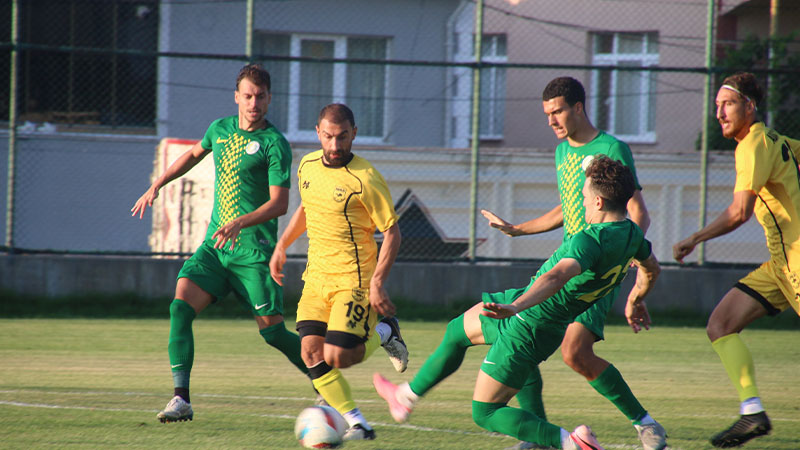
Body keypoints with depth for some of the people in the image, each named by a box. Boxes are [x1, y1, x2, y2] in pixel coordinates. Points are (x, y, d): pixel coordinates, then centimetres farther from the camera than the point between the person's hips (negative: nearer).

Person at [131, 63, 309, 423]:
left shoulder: (274, 144, -9)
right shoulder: (220, 129, 9)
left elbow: (279, 204, -15)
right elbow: (194, 154, 32)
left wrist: (240, 223, -29)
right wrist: (156, 187, 30)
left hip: (254, 251, -5)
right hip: (215, 247, 5)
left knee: (272, 332, -5)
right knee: (180, 306, -15)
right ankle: (181, 400, -16)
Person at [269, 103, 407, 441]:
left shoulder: (365, 179, -16)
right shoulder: (308, 165, 5)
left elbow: (392, 232, -12)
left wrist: (377, 282, -19)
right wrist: (282, 246, 20)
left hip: (353, 280, -6)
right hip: (316, 276, 6)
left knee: (338, 358, -14)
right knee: (312, 353, -9)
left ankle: (384, 332, 17)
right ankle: (357, 425, -1)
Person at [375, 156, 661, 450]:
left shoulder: (591, 241, -33)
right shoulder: (630, 233, -4)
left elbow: (556, 277, -50)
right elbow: (651, 268, 18)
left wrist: (516, 307, -62)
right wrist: (635, 300, 38)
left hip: (528, 327, -10)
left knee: (485, 413, 0)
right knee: (457, 331, 27)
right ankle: (406, 397, 43)